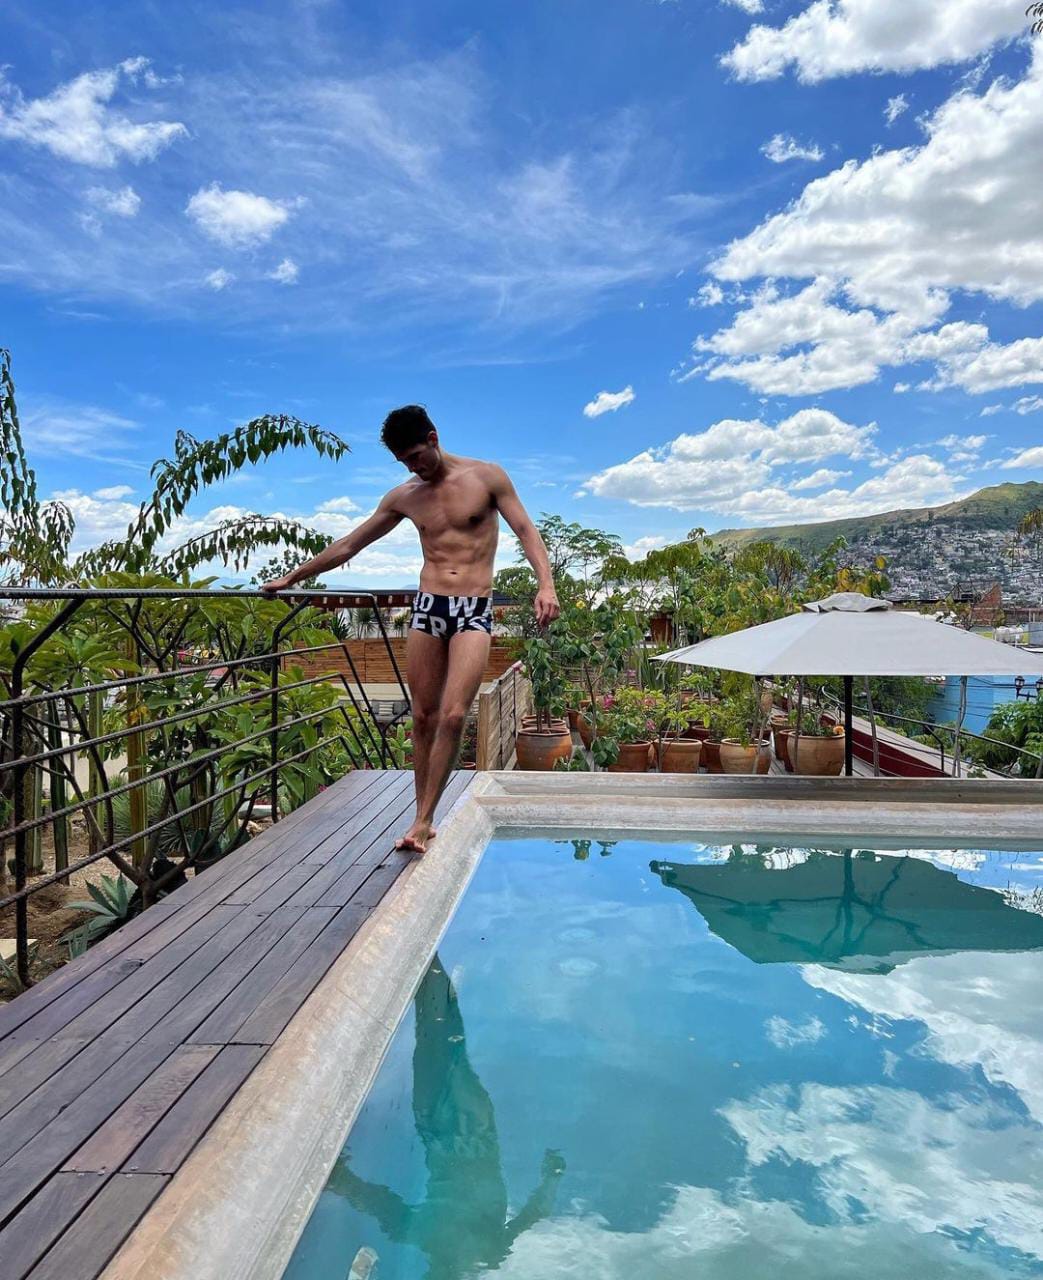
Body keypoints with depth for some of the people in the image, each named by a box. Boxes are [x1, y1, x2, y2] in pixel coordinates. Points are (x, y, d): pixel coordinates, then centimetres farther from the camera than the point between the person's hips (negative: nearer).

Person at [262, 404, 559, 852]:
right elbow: (348, 545, 18)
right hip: (427, 609, 4)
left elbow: (526, 531, -1)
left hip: (474, 611, -3)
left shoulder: (487, 476, 3)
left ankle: (422, 822, -5)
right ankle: (424, 822, 13)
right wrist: (292, 577, 21)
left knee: (453, 716, -14)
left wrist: (545, 584, -18)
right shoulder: (404, 497, 11)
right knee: (423, 718, 3)